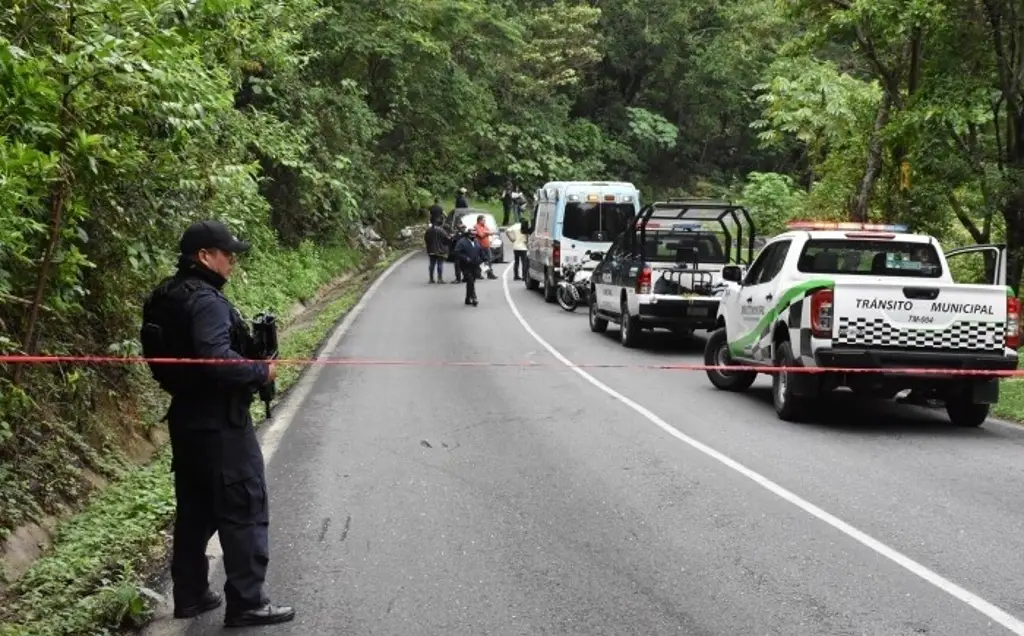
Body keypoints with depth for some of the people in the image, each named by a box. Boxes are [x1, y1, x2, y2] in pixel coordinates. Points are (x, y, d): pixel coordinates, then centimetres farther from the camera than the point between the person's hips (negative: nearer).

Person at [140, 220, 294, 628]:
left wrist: (248, 344, 10)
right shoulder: (205, 300, -20)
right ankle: (246, 602, 3)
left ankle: (190, 595, 24)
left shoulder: (168, 297, 11)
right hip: (219, 424, -10)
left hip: (187, 418, 10)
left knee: (195, 510, 16)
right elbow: (216, 360, -31)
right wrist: (261, 371, -16)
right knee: (244, 511, -1)